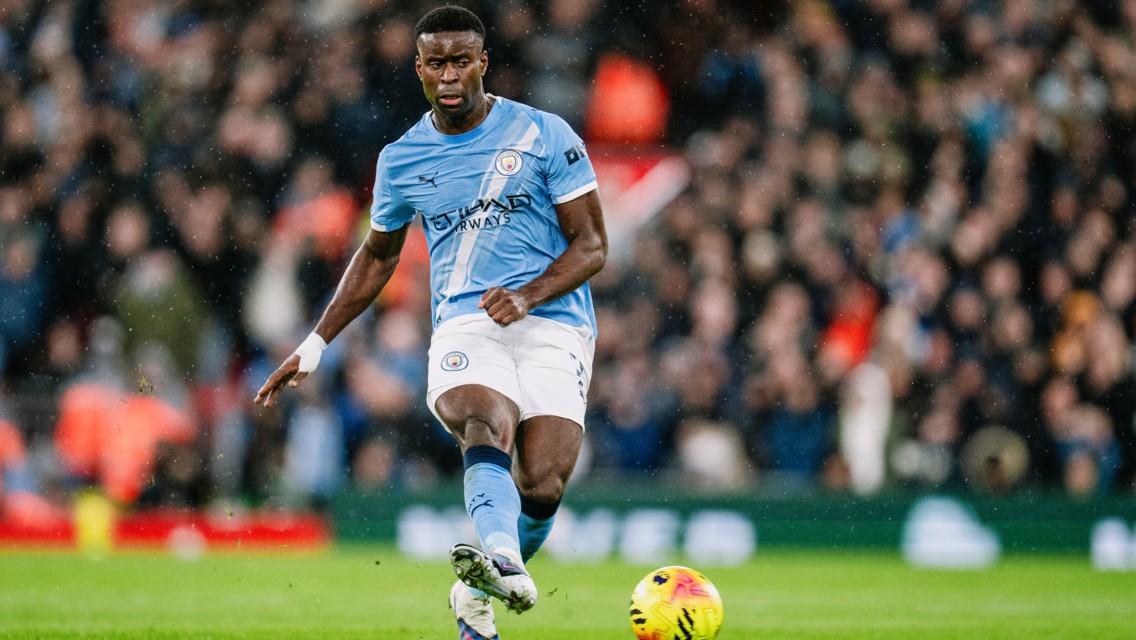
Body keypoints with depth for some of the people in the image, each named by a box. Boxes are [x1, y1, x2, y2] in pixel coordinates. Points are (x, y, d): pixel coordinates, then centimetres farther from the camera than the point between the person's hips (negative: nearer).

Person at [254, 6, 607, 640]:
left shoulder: (545, 135, 3)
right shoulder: (402, 160, 12)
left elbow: (592, 246, 3)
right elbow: (378, 255, 29)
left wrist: (528, 295, -15)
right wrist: (315, 346, 27)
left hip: (551, 324, -1)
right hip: (463, 327, 1)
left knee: (541, 486, -19)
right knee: (488, 422, -34)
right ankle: (503, 563, -62)